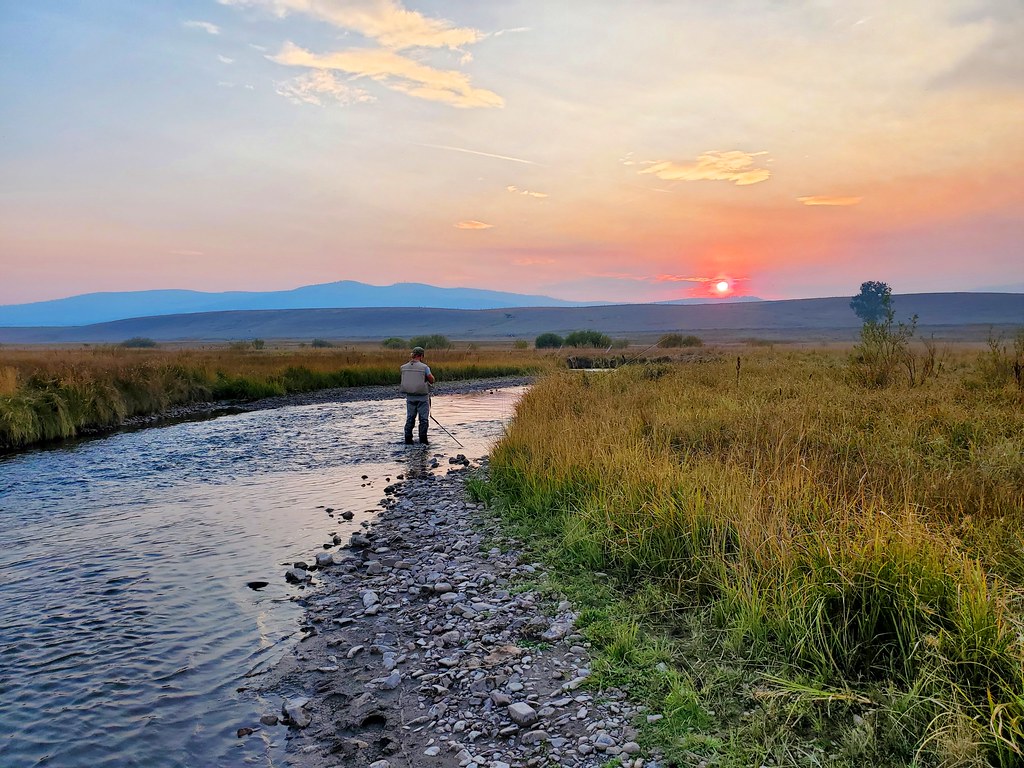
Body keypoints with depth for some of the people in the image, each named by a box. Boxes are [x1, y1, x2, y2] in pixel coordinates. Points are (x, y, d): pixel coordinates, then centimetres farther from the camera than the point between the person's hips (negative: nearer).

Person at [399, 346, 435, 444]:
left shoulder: (404, 367, -2)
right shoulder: (424, 367, -14)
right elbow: (432, 380, -7)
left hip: (409, 396, 4)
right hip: (422, 396, -4)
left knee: (410, 418, 13)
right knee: (423, 418, 7)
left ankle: (408, 439, 12)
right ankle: (423, 438, 8)